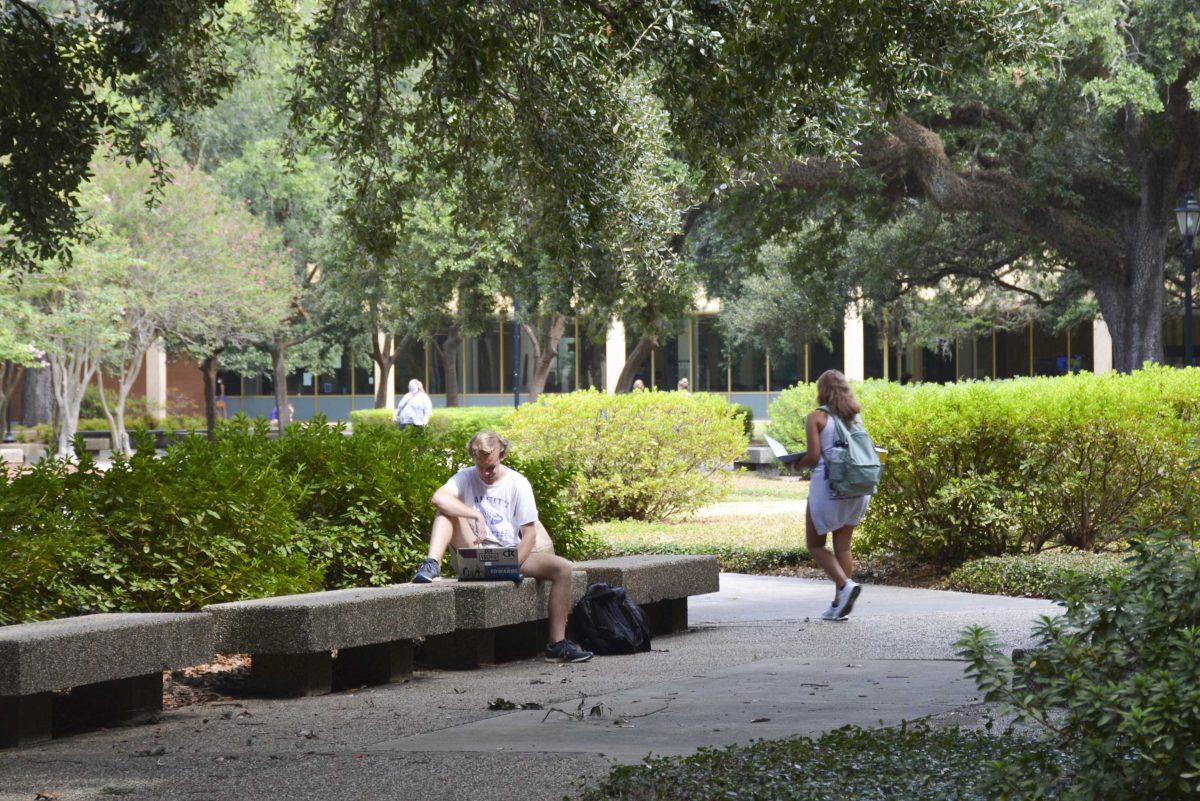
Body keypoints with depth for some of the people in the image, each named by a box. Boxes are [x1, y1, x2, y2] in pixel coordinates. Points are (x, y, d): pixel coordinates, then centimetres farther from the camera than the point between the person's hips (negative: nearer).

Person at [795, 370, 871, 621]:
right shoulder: (855, 416, 8)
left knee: (815, 544, 8)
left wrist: (798, 462, 7)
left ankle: (845, 585, -12)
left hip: (827, 486, -5)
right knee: (843, 545, 12)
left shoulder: (816, 417, -7)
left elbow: (813, 456, -13)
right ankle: (839, 604, 10)